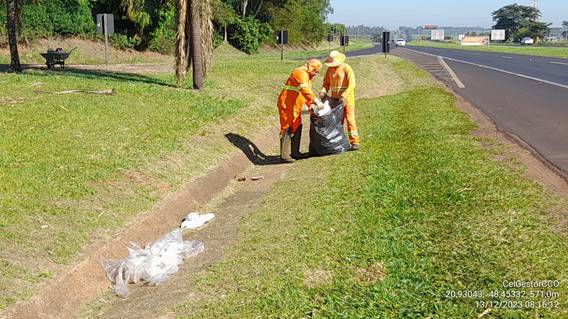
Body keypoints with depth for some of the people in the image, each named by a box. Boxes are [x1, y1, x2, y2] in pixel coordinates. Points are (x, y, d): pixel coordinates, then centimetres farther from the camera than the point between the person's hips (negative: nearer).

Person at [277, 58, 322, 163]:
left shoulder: (307, 76, 17)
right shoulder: (300, 73, -18)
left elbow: (308, 91, 20)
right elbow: (305, 90, -31)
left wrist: (310, 104, 7)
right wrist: (314, 101, -32)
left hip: (295, 106, 10)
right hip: (287, 104, -10)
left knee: (297, 128, 14)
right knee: (287, 129, -8)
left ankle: (294, 152, 22)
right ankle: (284, 155, -6)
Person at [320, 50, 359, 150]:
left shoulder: (346, 68, -11)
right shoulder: (330, 69, 7)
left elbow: (352, 84, -17)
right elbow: (326, 83, 11)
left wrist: (344, 96, -27)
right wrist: (323, 91, -11)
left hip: (347, 98, -5)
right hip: (335, 99, 6)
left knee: (349, 119, -7)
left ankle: (354, 141, -5)